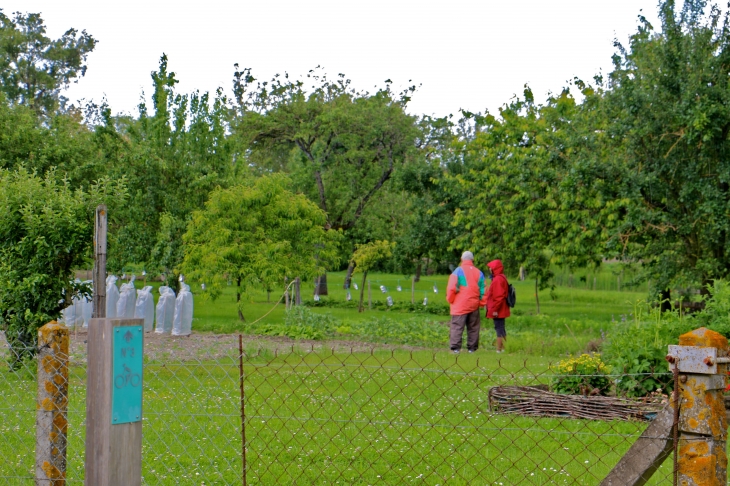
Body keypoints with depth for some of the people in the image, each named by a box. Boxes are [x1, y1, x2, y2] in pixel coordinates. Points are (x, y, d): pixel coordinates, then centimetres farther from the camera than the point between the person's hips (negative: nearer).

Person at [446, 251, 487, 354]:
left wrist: (450, 299, 4)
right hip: (474, 305, 4)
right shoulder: (479, 273, 9)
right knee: (473, 328, 10)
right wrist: (481, 303, 17)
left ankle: (455, 347, -11)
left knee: (457, 326, -4)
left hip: (460, 305, -4)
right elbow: (483, 291, 10)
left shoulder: (458, 271, -5)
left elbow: (452, 288, -9)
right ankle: (472, 348, 11)